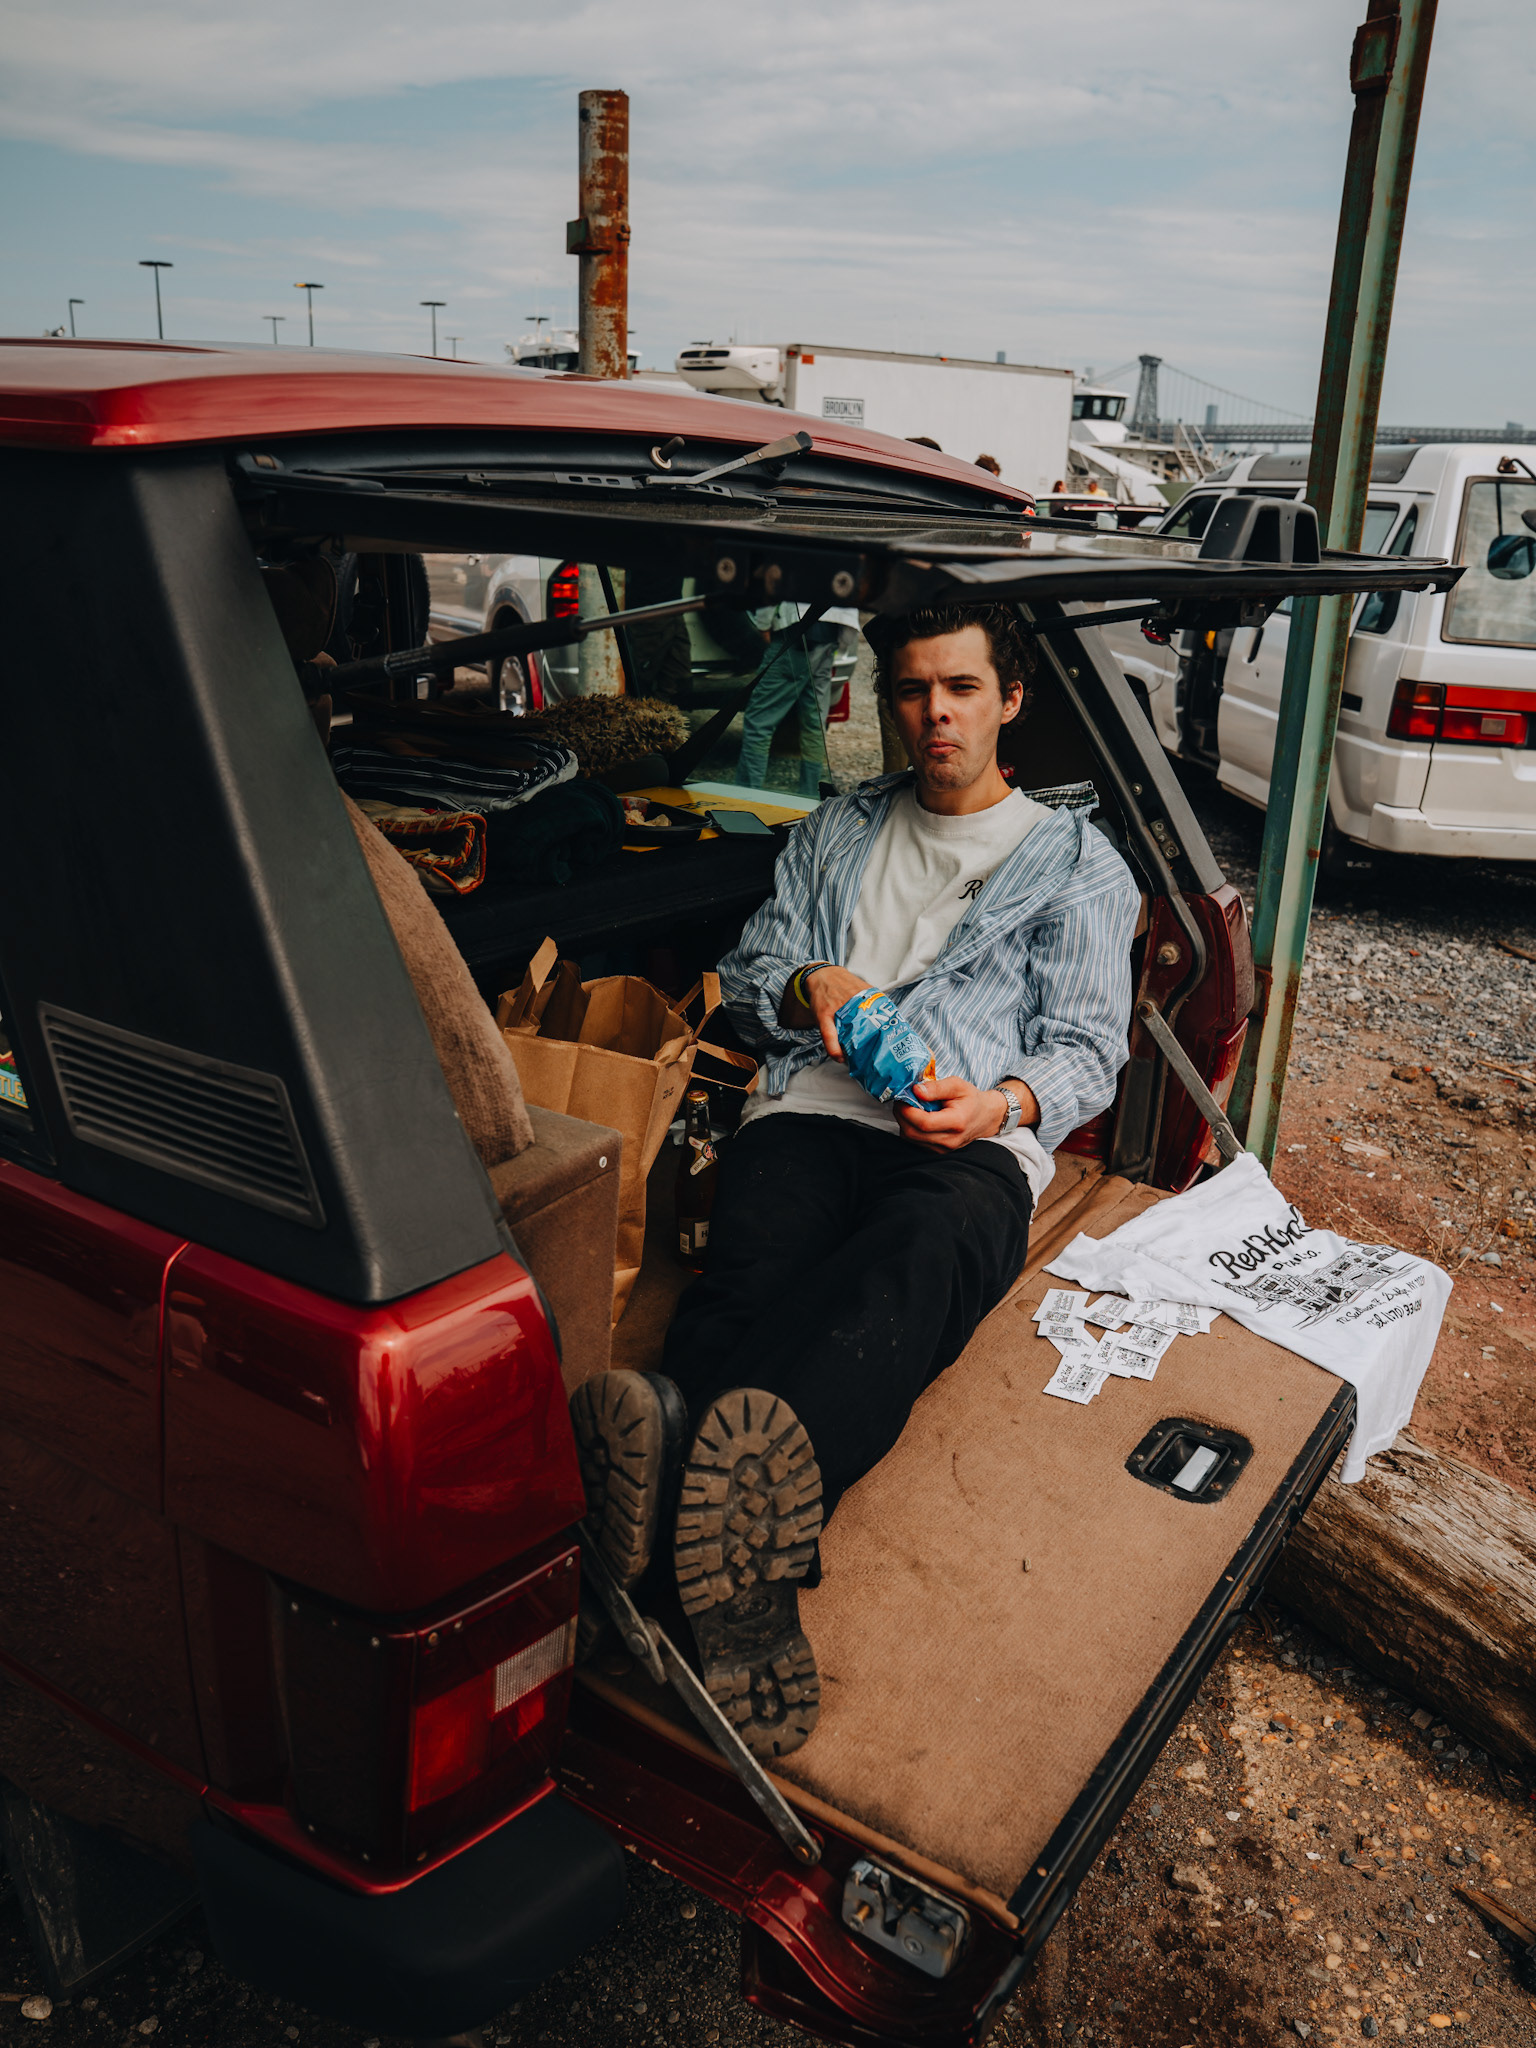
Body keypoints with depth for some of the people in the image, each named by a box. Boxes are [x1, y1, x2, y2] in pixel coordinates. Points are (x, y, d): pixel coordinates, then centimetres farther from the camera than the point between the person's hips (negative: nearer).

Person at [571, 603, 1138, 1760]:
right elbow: (743, 977, 26)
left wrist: (1003, 1103, -11)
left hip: (972, 1144, -2)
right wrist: (809, 984, 1)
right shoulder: (835, 833, 32)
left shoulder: (1078, 862, 23)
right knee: (756, 1264, -35)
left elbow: (1088, 1044, 13)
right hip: (809, 1112, 3)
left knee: (921, 1255, -41)